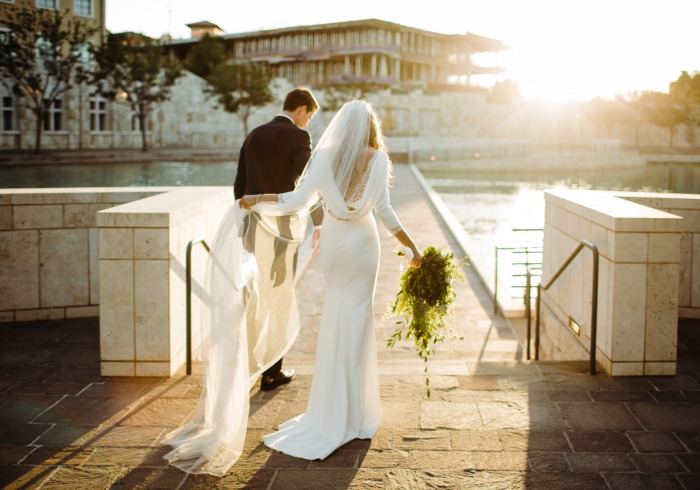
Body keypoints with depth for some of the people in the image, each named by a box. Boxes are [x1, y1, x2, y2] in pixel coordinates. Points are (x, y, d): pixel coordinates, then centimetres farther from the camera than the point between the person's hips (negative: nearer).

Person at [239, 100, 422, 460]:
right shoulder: (377, 160, -8)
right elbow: (384, 211, -12)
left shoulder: (324, 156, -6)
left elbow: (299, 200, -10)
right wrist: (411, 246, -5)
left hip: (332, 242, 2)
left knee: (336, 314, 15)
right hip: (362, 243, -1)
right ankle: (352, 413, 10)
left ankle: (334, 409, 20)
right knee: (357, 320, 4)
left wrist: (256, 199, 2)